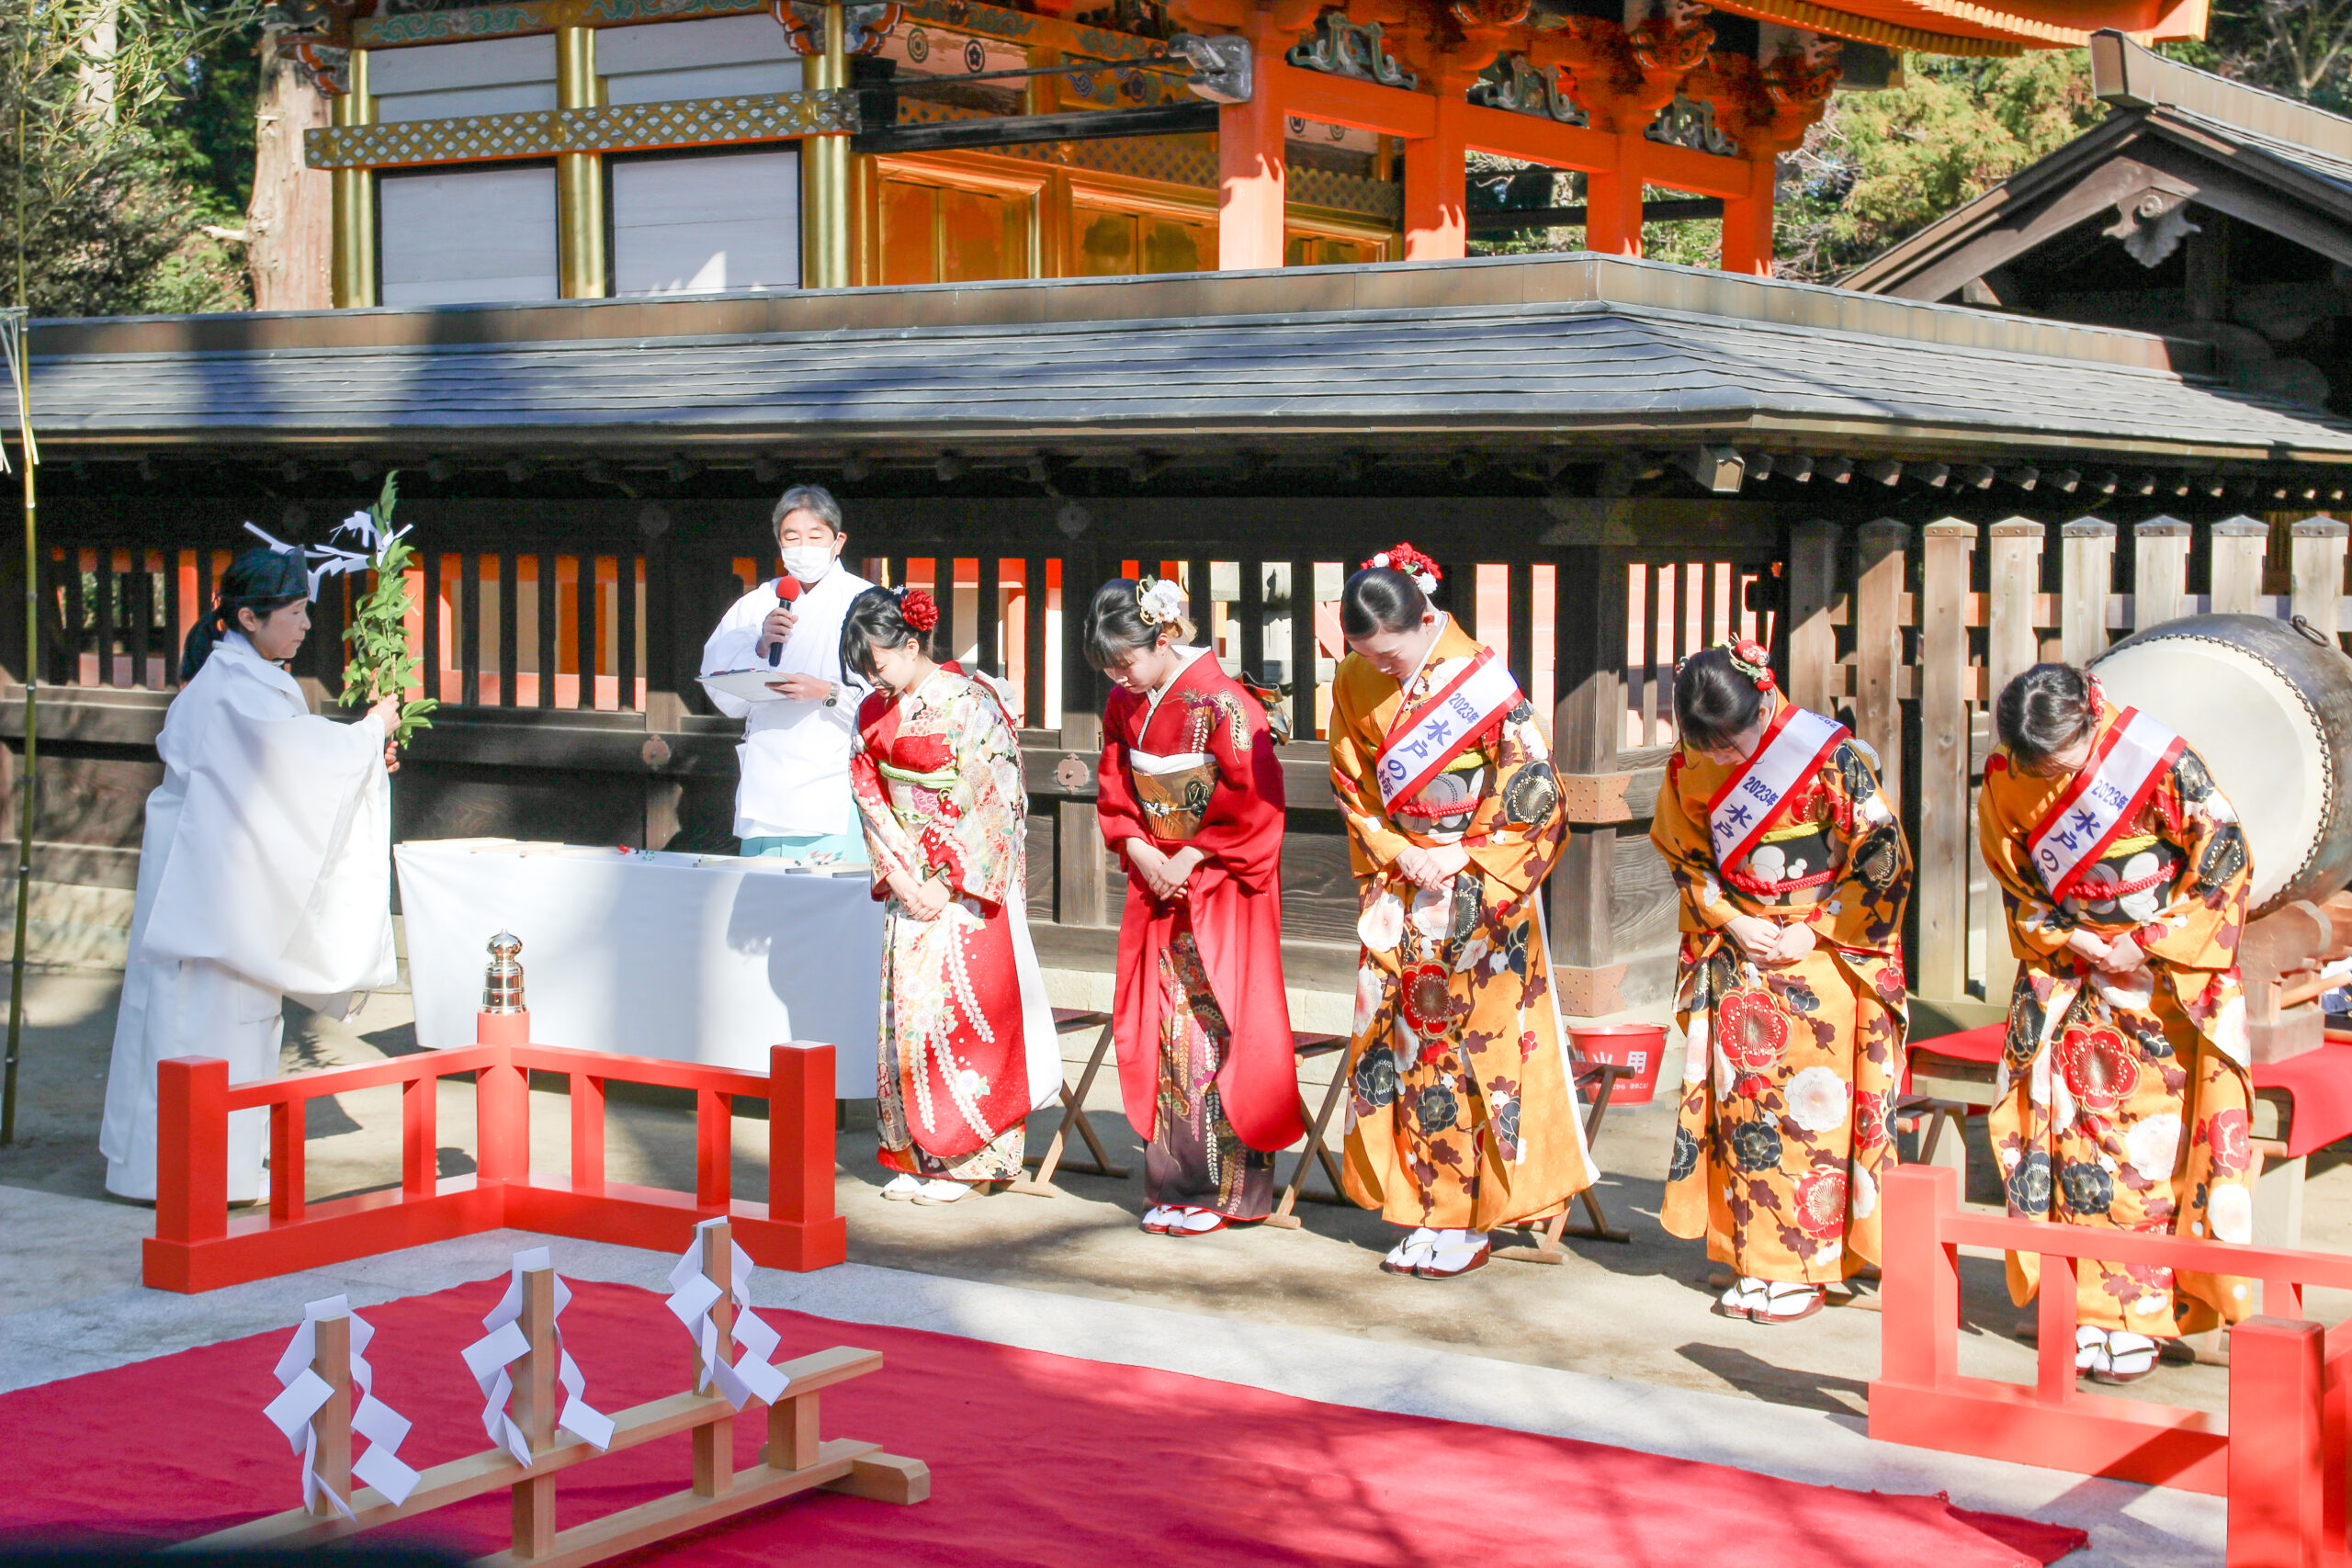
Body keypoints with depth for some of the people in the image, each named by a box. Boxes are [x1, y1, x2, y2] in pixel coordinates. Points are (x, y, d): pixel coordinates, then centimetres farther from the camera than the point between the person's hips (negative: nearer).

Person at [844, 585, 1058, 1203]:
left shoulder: (970, 704, -11)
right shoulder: (874, 712, 9)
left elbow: (982, 804, -13)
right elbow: (870, 797, 9)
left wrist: (944, 882, -15)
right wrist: (899, 874, -3)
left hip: (967, 883, -6)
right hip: (908, 879, 6)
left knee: (959, 1006, -6)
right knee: (907, 1007, 4)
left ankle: (963, 1157, 0)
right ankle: (916, 1156, 10)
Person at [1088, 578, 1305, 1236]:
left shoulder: (1222, 705, -17)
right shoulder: (1125, 705, 6)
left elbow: (1253, 804, -17)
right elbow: (1114, 790, 14)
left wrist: (1188, 858, -14)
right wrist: (1142, 854, -1)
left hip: (1220, 887, -7)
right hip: (1156, 885, 7)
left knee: (1215, 1027, -6)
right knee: (1159, 1030, 5)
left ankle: (1225, 1188, 1)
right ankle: (1173, 1186, 12)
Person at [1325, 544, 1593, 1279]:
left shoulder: (1481, 681, -13)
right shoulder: (1356, 684, 1)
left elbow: (1536, 797, -9)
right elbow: (1353, 790, 9)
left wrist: (1463, 862, -13)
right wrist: (1400, 855, -6)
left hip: (1481, 889, -5)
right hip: (1401, 888, 5)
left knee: (1479, 1045, -1)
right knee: (1399, 1039, 4)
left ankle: (1472, 1221, 7)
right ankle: (1425, 1210, 13)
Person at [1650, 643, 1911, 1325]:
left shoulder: (1831, 757, -15)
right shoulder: (1692, 767, -2)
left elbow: (1884, 858, -11)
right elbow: (1684, 855, 10)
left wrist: (1814, 933, -12)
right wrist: (1732, 922, -4)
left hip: (1824, 958, -4)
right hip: (1738, 960, 5)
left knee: (1809, 1109, -4)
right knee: (1740, 1101, 4)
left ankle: (1803, 1268, 4)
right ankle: (1755, 1261, 13)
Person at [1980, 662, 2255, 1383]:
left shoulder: (2161, 764, -17)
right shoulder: (2006, 784, -5)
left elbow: (2227, 861, -10)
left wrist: (2148, 943, -13)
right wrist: (2068, 939, -9)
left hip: (2165, 978, -3)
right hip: (2069, 974, 4)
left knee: (2150, 1143, -6)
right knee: (2071, 1131, -1)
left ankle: (2141, 1317, 0)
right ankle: (2086, 1303, 8)